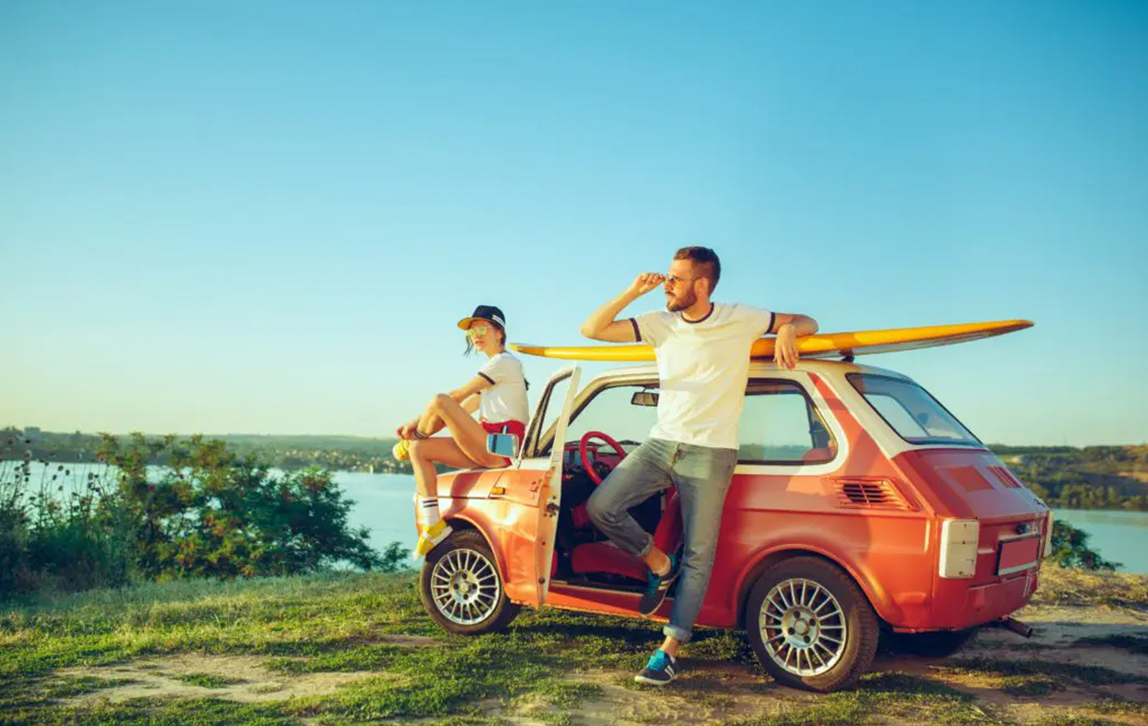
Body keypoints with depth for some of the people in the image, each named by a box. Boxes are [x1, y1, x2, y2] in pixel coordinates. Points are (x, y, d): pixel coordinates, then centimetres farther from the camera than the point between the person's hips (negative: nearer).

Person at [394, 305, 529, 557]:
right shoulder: (493, 368, 27)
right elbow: (464, 409, 22)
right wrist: (416, 424, 11)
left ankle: (407, 445, 8)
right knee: (419, 449, 3)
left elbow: (457, 397, -9)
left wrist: (415, 423, -2)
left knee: (439, 401, -20)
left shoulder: (504, 362, -4)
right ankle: (432, 525, 0)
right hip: (487, 449, 10)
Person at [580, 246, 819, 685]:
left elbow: (807, 323, 9)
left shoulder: (740, 320, -1)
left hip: (710, 454, -3)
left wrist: (788, 331, -15)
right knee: (600, 506, -12)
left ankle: (669, 650, 4)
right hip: (660, 444, 4)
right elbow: (592, 329, 1)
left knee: (698, 557, -5)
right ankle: (660, 564, 11)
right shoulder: (660, 323, 6)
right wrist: (633, 292, -9)